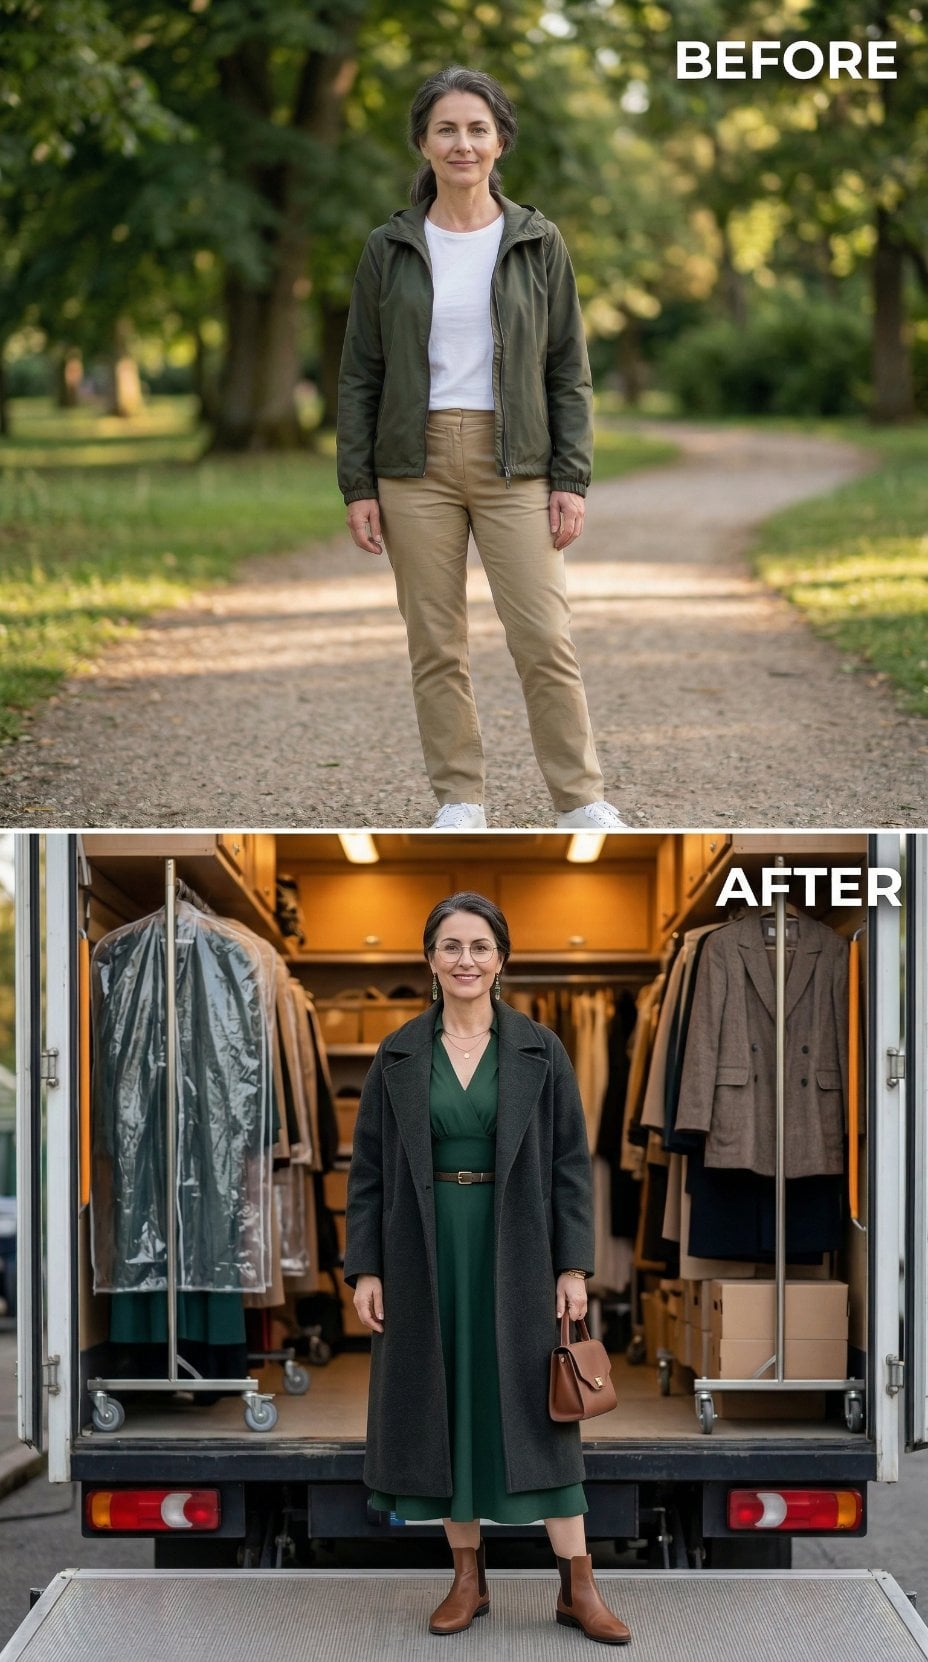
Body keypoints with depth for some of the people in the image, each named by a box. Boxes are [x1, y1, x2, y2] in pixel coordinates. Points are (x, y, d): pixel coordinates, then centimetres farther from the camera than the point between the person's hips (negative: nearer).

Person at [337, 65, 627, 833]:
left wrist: (572, 479, -4)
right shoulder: (390, 250, 4)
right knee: (436, 646, 4)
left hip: (514, 464, -1)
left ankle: (582, 800, 3)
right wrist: (358, 487, -1)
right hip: (417, 463, 1)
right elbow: (359, 375, 6)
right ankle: (460, 802, 14)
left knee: (545, 639, -6)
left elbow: (570, 371, 4)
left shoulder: (537, 243, 3)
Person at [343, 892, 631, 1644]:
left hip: (516, 1252, -1)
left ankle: (578, 1586, 3)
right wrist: (364, 1267, -1)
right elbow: (369, 1168, 5)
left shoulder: (540, 1051, 0)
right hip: (426, 1253, 2)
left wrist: (574, 1265, -6)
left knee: (535, 1407, -1)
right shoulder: (399, 1056, 3)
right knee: (442, 1406, 5)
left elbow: (571, 1162, 0)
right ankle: (468, 1576, 16)